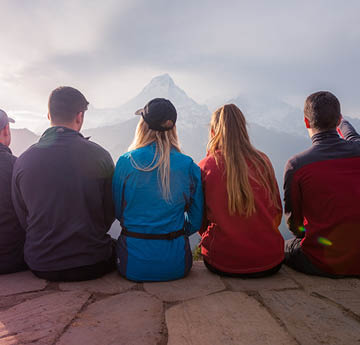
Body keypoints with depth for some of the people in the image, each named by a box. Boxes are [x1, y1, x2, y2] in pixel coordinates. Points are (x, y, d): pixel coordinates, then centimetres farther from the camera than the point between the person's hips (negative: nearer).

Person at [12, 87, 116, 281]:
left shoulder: (23, 161, -8)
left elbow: (22, 218, 2)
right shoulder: (100, 156, -13)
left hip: (41, 267, 3)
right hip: (93, 265, -2)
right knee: (114, 248, 28)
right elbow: (110, 211, -4)